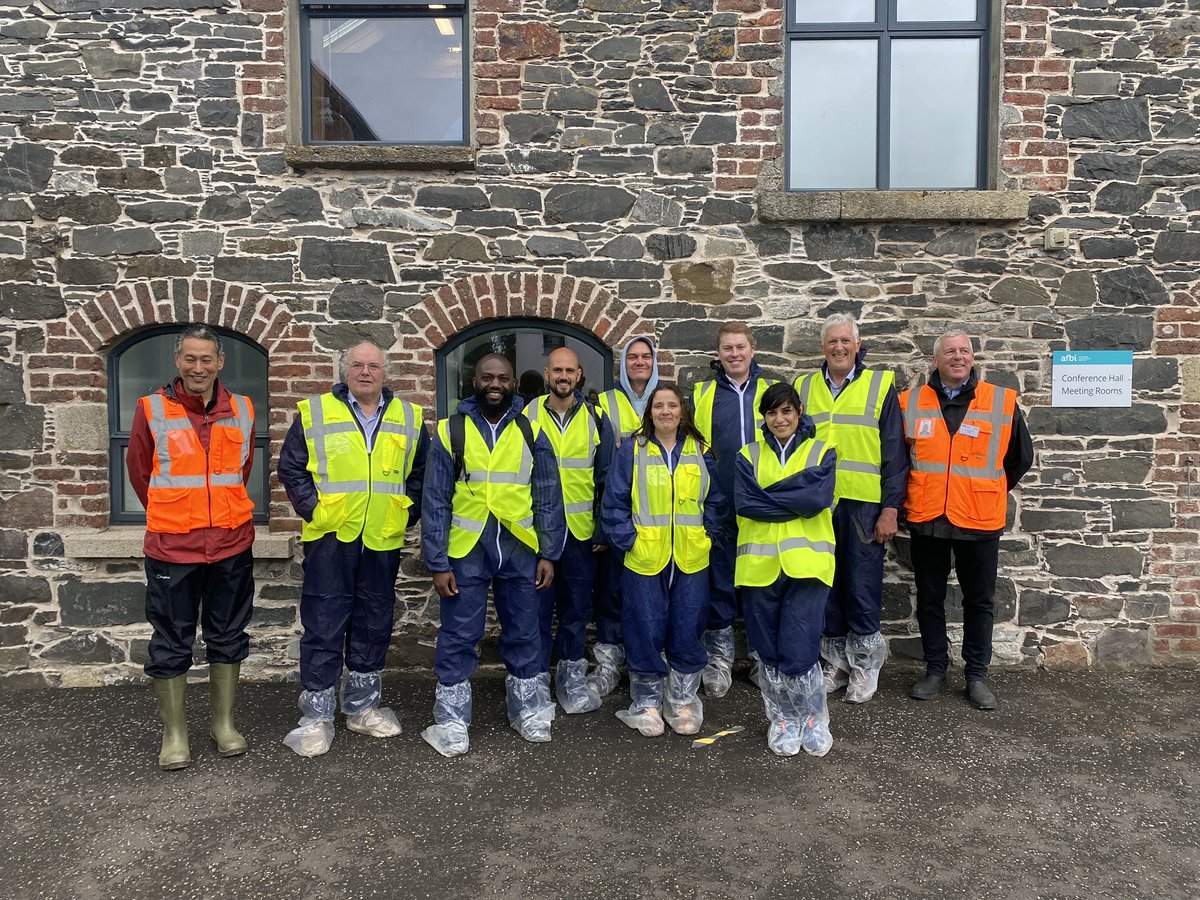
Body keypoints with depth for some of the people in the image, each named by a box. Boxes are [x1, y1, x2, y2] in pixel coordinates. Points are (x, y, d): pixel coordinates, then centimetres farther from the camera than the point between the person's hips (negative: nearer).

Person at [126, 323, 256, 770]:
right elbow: (138, 470, 6)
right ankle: (174, 734, 21)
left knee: (228, 638, 12)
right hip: (172, 548, -2)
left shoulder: (243, 411, 4)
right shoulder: (152, 410, -4)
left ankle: (224, 724, 27)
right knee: (171, 644, 6)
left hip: (232, 546, 3)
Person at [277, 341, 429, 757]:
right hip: (330, 537, -3)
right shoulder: (314, 413, 1)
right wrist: (311, 508, -6)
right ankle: (316, 715, 11)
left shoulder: (408, 418, 8)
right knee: (323, 624, -1)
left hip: (383, 539, 3)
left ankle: (362, 705, 27)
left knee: (375, 624, 12)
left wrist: (407, 511, 4)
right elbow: (290, 467, 3)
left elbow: (421, 471, 15)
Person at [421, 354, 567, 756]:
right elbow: (436, 502, -1)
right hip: (466, 549, -1)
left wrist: (548, 553, 2)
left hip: (520, 548, 2)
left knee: (524, 634, 13)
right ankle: (451, 722, 20)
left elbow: (548, 497, 7)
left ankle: (529, 712, 31)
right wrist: (437, 563, -4)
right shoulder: (450, 431, 0)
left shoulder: (531, 433, 5)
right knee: (458, 637, 5)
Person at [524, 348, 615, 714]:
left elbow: (606, 478, 5)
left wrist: (604, 529, 2)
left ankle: (572, 673, 25)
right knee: (538, 605, 4)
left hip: (581, 529, 1)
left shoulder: (596, 419, 3)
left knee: (577, 605, 10)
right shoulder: (527, 416, 1)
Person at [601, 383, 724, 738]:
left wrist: (706, 535, 0)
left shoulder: (700, 451, 7)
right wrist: (628, 540, -8)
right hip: (644, 559, -2)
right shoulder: (632, 449, -1)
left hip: (691, 560, 2)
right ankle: (646, 703, 21)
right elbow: (614, 502, -2)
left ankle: (683, 701, 25)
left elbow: (715, 501, 10)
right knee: (645, 630, 4)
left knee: (687, 629, 8)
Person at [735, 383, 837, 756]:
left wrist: (768, 496, -6)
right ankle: (783, 720, 26)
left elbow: (819, 497, -11)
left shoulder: (822, 452, 7)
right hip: (760, 566, 2)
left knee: (799, 652, -7)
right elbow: (744, 503, -6)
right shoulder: (749, 456, 11)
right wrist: (795, 502, -8)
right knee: (769, 653, 7)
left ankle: (815, 720, 17)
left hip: (806, 564, -2)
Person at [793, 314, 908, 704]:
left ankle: (864, 668, 16)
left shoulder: (880, 386, 2)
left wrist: (890, 508, -6)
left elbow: (894, 453, 0)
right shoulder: (804, 388, 11)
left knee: (862, 589, 1)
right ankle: (835, 663, 23)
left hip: (863, 506, -3)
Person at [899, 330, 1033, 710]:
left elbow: (1021, 457, 11)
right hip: (926, 519, 1)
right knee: (929, 599, 10)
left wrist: (987, 494, 13)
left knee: (979, 601, 9)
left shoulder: (1003, 402, -1)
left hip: (979, 521, -1)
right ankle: (935, 670, 24)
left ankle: (977, 675, 22)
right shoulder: (910, 403, 2)